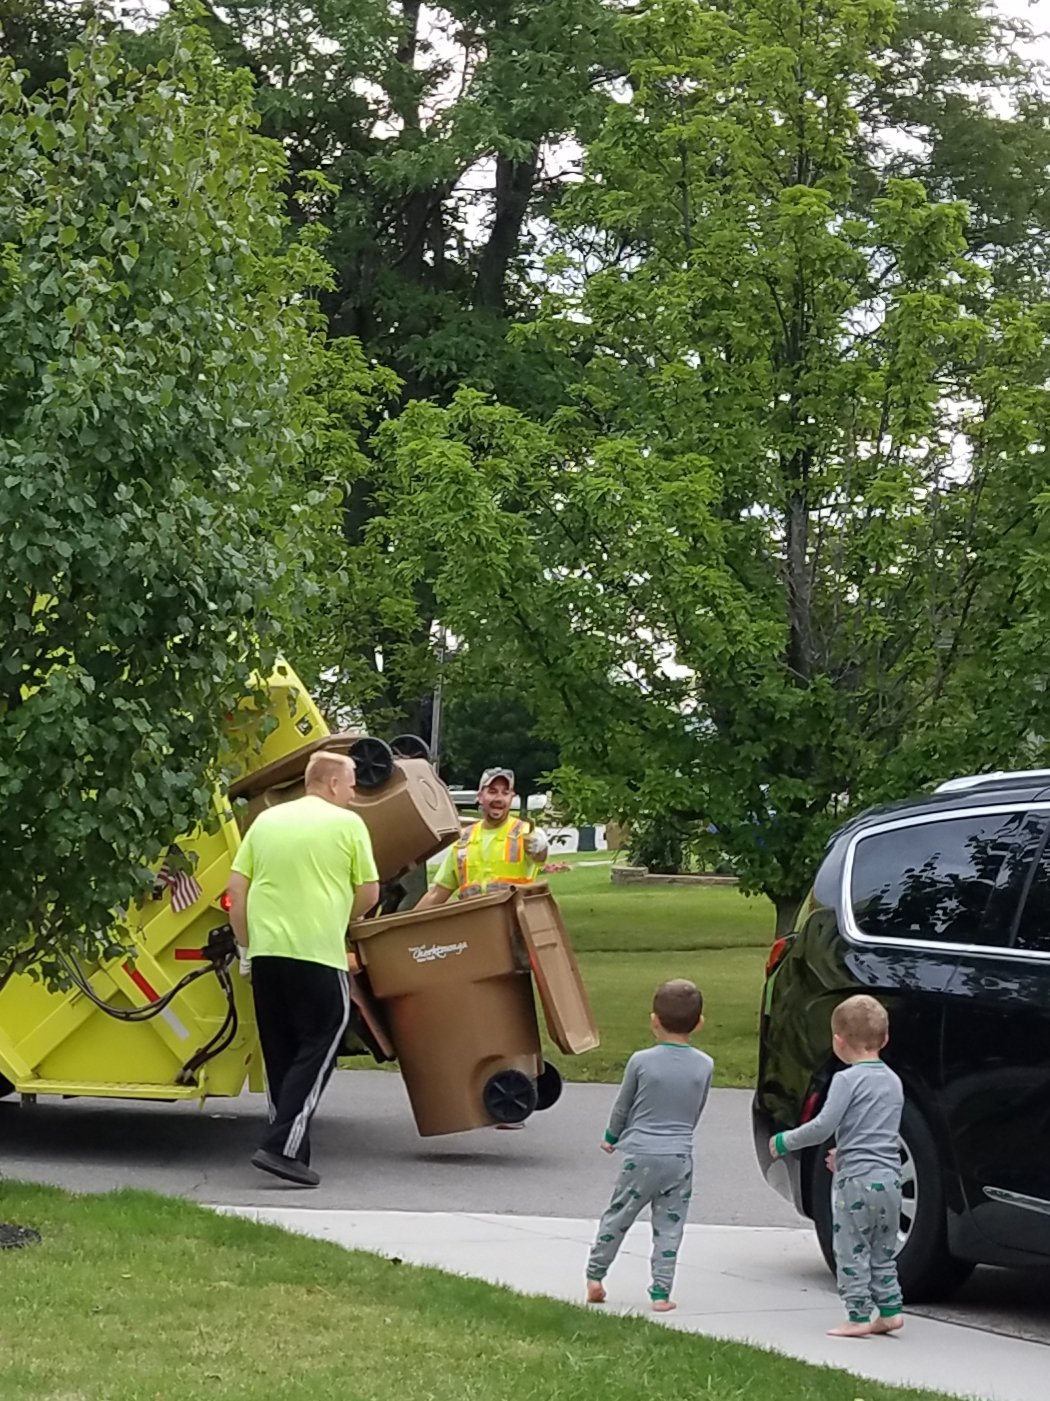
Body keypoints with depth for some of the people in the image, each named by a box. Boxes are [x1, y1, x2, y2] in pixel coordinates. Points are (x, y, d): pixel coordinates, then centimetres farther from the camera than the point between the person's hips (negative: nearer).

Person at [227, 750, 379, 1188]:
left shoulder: (266, 820, 13)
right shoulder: (347, 824, 0)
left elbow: (236, 888, 10)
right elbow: (368, 892, 3)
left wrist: (246, 943, 16)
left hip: (265, 951, 6)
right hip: (318, 954, -6)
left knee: (280, 1053, 13)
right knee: (317, 1050, -2)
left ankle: (291, 1150, 16)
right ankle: (281, 1146, -14)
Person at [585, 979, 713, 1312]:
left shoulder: (641, 1062, -9)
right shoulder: (704, 1066, -2)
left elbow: (622, 1107, 4)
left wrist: (611, 1138, 23)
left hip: (640, 1154, -1)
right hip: (680, 1157, 1)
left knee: (617, 1217, 13)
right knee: (669, 1227, 7)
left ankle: (594, 1276, 20)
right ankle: (661, 1292, 5)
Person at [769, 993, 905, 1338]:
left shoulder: (848, 1080, -11)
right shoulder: (894, 1082, 13)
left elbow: (823, 1126, -17)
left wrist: (784, 1142, -3)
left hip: (856, 1180, -7)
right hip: (890, 1178, 7)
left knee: (852, 1253, 2)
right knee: (883, 1253, 18)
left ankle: (858, 1316, 2)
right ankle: (889, 1309, 18)